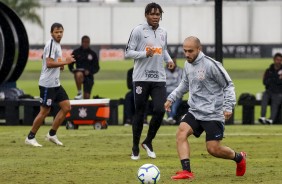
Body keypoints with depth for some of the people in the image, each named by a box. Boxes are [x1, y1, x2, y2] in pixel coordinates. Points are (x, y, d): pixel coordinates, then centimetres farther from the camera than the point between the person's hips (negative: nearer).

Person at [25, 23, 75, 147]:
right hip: (47, 84, -10)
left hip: (55, 83, 10)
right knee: (44, 111, -5)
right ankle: (30, 137, 6)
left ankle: (52, 134, 12)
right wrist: (65, 62, -22)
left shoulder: (57, 45, 15)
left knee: (66, 107, 4)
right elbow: (49, 63, -23)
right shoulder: (51, 44, -15)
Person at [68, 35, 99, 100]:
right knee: (79, 74, -39)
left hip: (89, 76, 2)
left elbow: (96, 68, 9)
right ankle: (79, 93, -25)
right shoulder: (76, 52, 4)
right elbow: (70, 65, 12)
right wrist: (73, 70, -8)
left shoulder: (93, 54, 7)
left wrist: (89, 72, -9)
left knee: (86, 96, -3)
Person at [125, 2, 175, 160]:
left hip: (159, 78, 4)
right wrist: (145, 54, -19)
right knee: (140, 113, 2)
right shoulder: (138, 31, -6)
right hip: (142, 78, -4)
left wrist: (169, 59, 6)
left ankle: (148, 142, 13)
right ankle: (135, 148, 15)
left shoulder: (163, 32, 10)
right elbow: (128, 52, -5)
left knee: (160, 111, -9)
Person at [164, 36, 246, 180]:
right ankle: (186, 171, -21)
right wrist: (171, 98, 15)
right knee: (181, 133, -19)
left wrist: (228, 107, -17)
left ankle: (239, 158, 24)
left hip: (213, 113, -6)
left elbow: (228, 85, -8)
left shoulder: (211, 65, -15)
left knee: (213, 149, -7)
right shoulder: (188, 65, 7)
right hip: (194, 111, 6)